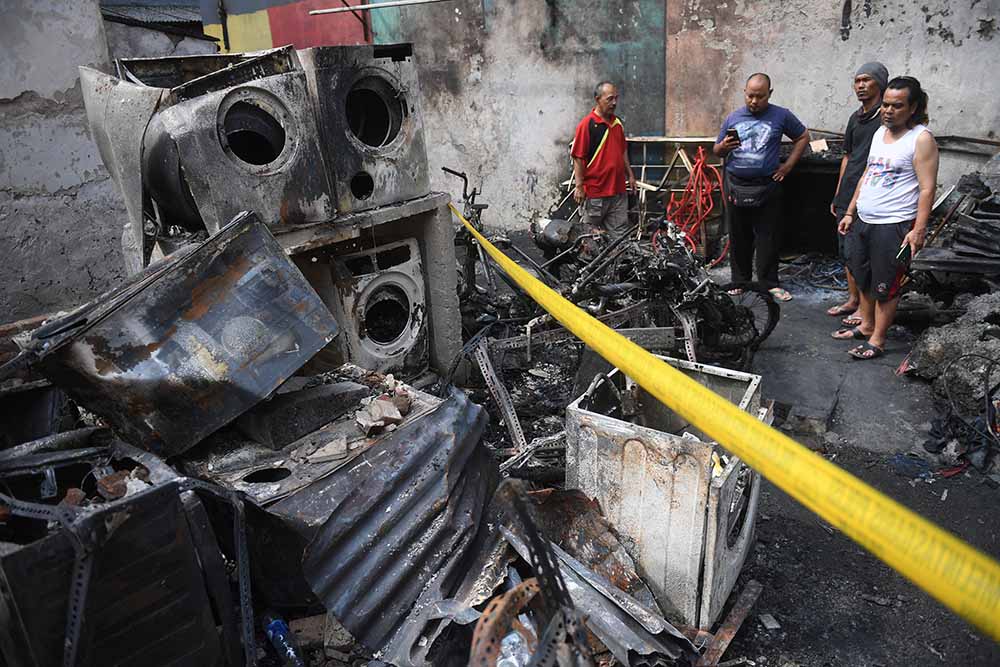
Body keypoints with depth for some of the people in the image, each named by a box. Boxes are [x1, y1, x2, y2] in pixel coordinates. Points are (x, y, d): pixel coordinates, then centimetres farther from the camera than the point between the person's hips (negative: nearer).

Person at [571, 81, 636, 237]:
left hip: (618, 190, 6)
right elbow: (578, 157, -12)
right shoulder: (586, 125, -10)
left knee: (620, 233, 8)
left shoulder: (618, 123, 11)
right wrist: (579, 186, -14)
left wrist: (630, 175, 18)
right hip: (595, 192, -6)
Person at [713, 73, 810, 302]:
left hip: (767, 187, -2)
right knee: (739, 237, 8)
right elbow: (716, 151, 13)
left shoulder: (781, 116, 2)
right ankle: (739, 280, 18)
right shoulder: (733, 118, 8)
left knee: (767, 238, 1)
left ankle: (770, 283, 9)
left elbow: (803, 137, 12)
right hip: (736, 186, 2)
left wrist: (788, 165, 3)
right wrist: (723, 147, -11)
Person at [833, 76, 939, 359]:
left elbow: (927, 188, -14)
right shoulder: (880, 132, 12)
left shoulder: (922, 139, -11)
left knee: (885, 286, 0)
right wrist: (849, 213, 16)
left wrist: (919, 229, -21)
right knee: (864, 279, 18)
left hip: (894, 226, -8)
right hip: (863, 221, 8)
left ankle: (877, 340, 9)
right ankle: (866, 326, 35)